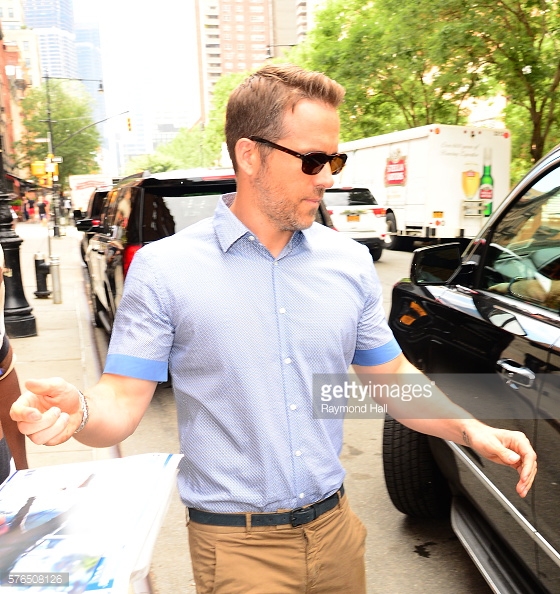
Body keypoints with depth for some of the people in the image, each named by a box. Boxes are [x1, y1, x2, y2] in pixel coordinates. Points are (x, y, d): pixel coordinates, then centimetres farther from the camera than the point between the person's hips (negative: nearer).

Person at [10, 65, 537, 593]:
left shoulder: (351, 262, -1)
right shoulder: (162, 269, -13)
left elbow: (391, 377, 6)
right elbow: (123, 401, -12)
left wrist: (470, 429, -8)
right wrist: (78, 412, -34)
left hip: (334, 525, 5)